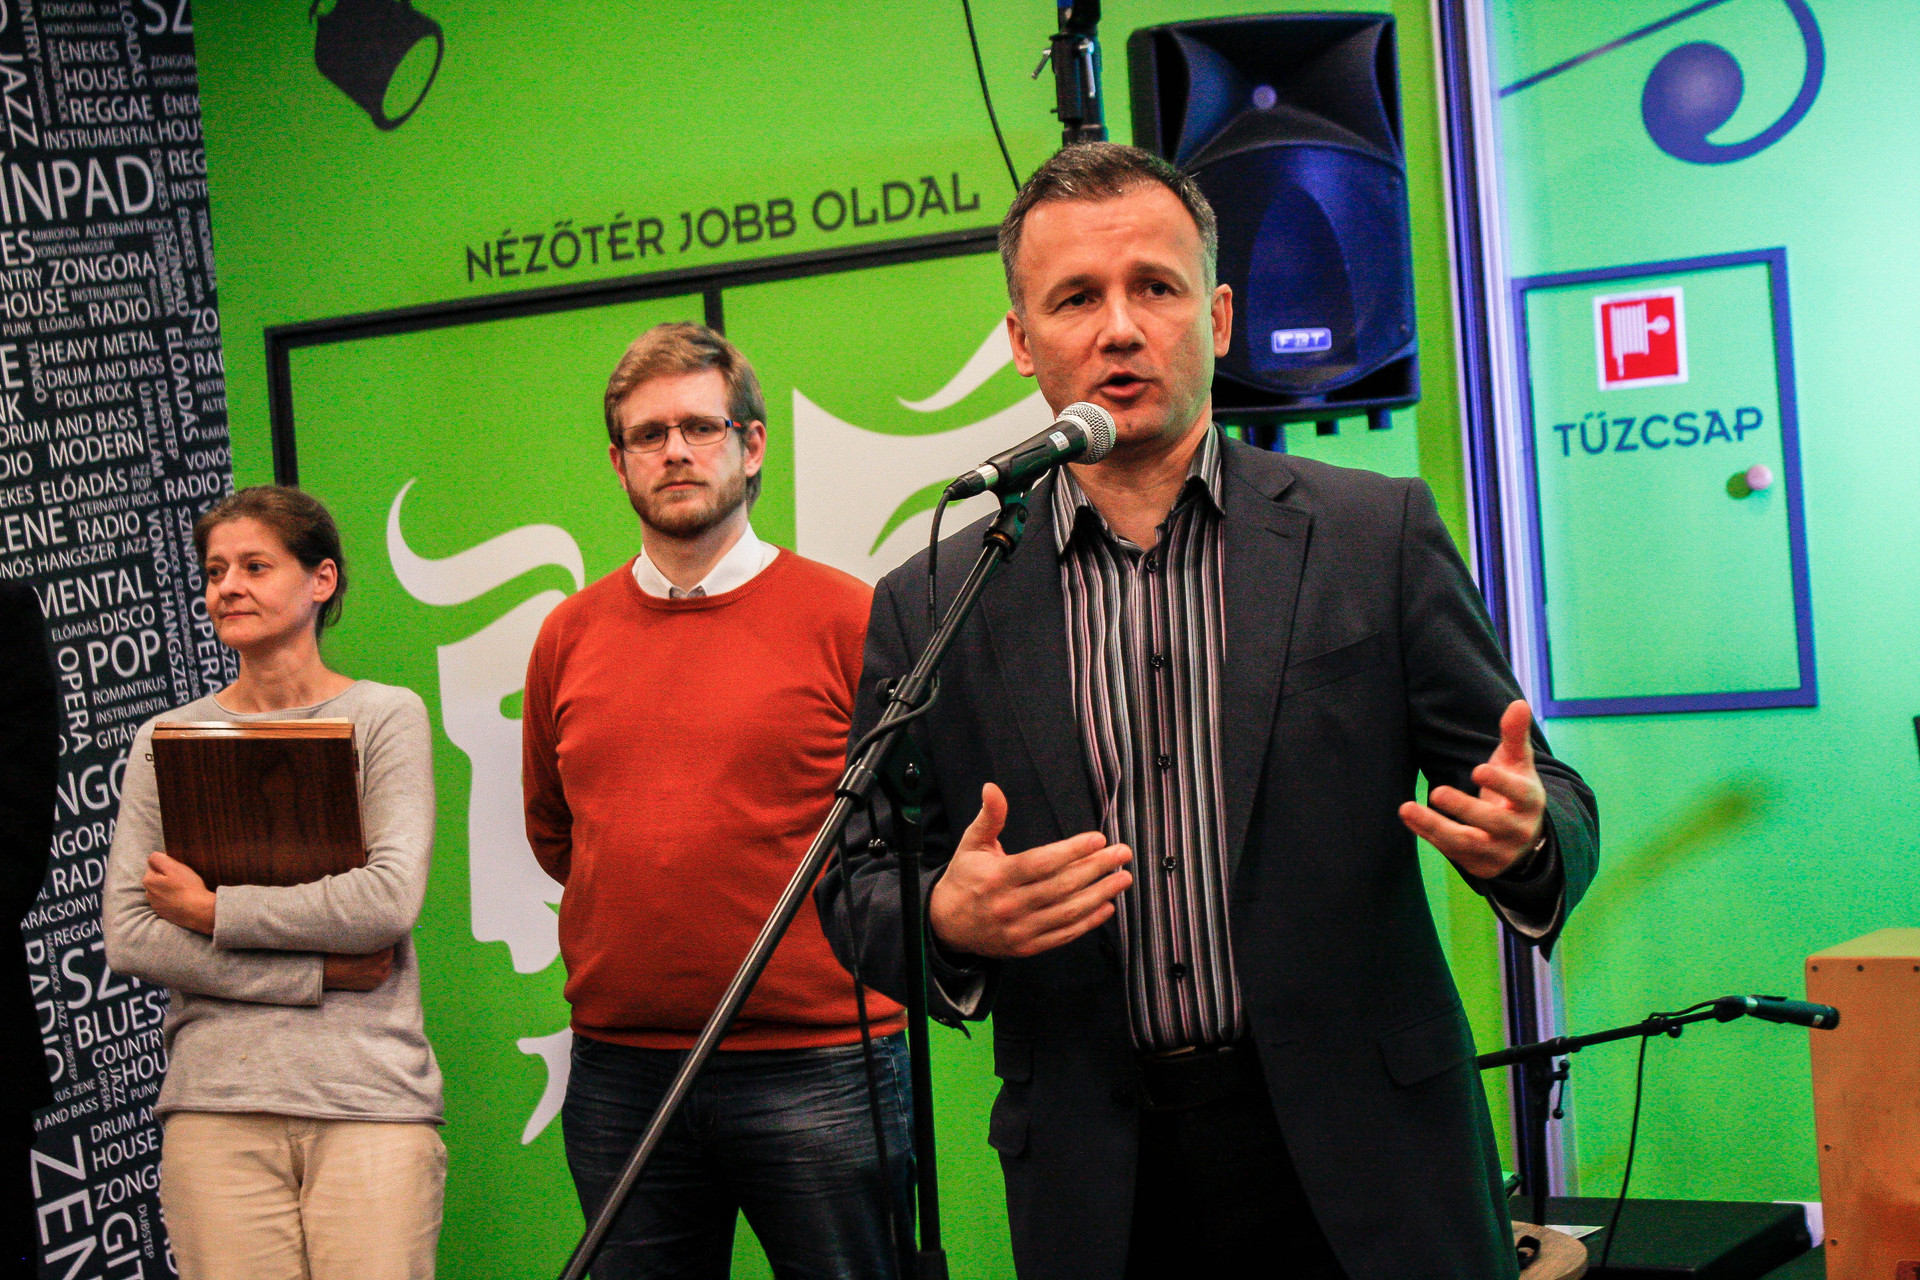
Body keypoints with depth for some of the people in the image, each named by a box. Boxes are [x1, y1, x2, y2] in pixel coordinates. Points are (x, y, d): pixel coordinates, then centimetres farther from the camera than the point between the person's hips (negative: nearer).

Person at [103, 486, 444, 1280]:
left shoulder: (386, 717, 6)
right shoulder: (165, 740, 11)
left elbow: (390, 900, -8)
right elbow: (128, 938, 1)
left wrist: (210, 909, -5)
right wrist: (319, 973, -7)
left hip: (372, 1099, -1)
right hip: (215, 1103, 2)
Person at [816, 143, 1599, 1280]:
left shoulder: (1377, 535, 0)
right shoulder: (932, 605, 3)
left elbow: (1551, 804, 2)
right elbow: (855, 887, 7)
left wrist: (1523, 840, -21)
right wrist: (946, 921, -15)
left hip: (1361, 1162, 0)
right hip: (1097, 1185, 1)